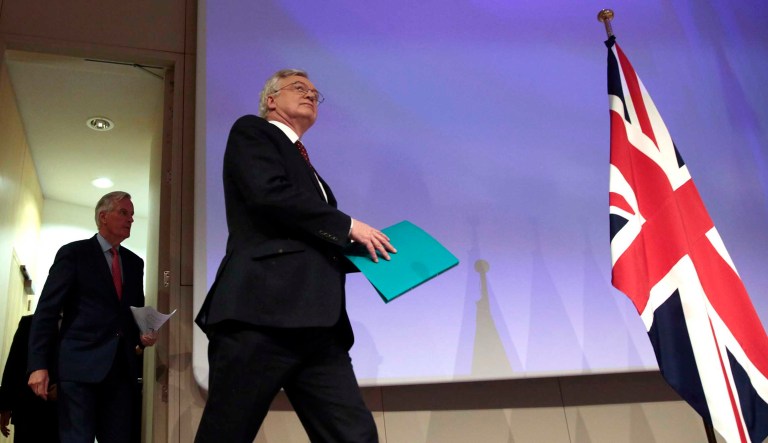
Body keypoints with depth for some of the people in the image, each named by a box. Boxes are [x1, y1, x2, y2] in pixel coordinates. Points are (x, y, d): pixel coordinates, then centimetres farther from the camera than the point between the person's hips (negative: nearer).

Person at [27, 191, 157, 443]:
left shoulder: (134, 262, 17)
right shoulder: (73, 253, 1)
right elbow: (47, 310, -4)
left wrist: (142, 335, 1)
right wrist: (38, 365, -12)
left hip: (122, 367, 5)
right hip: (80, 365, -5)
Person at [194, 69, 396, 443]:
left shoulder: (305, 168, 32)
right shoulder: (251, 131, 11)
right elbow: (269, 193, -10)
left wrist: (359, 249, 10)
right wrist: (348, 226, -4)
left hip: (317, 323, 7)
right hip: (261, 312, -7)